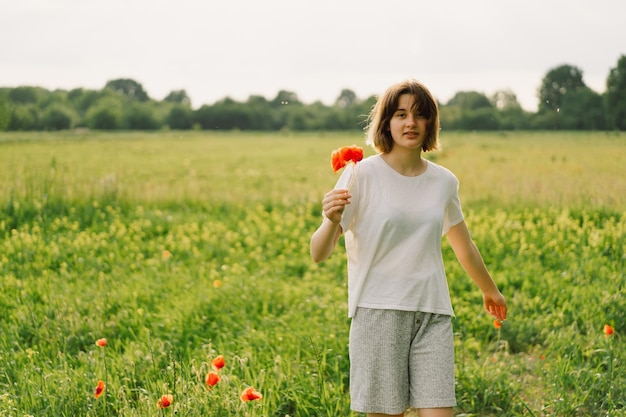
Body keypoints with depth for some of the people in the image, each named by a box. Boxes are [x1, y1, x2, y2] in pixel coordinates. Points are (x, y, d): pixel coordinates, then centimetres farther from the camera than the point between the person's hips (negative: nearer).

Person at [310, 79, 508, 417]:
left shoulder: (444, 182, 9)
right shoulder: (362, 175, -4)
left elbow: (463, 246, 27)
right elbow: (319, 254, -7)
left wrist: (490, 290, 40)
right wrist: (331, 221, -27)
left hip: (433, 313, 4)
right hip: (378, 311, -3)